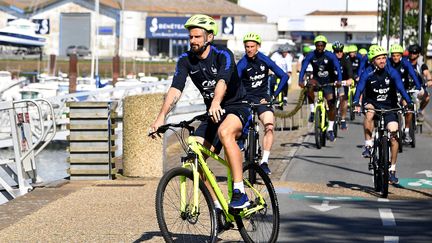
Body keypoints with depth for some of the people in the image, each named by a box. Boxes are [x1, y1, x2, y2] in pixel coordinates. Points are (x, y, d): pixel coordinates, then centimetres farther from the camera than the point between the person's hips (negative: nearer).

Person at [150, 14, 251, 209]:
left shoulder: (223, 55, -17)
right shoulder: (186, 60, -3)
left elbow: (222, 81, -36)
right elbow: (175, 89, -15)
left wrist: (216, 102, -56)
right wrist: (161, 117, -29)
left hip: (236, 107, -6)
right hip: (212, 113, 6)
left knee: (224, 132, -38)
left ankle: (240, 194, -36)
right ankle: (217, 206, 2)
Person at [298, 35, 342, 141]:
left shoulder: (330, 55, -13)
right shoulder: (311, 56, -10)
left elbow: (337, 67, -22)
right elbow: (303, 67, -19)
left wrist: (339, 80, -38)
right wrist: (300, 80, -35)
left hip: (328, 82, 0)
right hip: (316, 80, 0)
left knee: (332, 104, -9)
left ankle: (330, 129, 3)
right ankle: (313, 110, -19)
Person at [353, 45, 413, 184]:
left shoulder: (392, 72, -10)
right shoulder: (367, 74, -12)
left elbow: (401, 88, -20)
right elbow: (359, 89, -22)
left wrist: (409, 103, -35)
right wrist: (356, 104, -41)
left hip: (389, 107, 1)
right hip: (372, 103, -1)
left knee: (394, 135, -12)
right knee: (369, 113, -37)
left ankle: (392, 169, -1)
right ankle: (368, 146, -27)